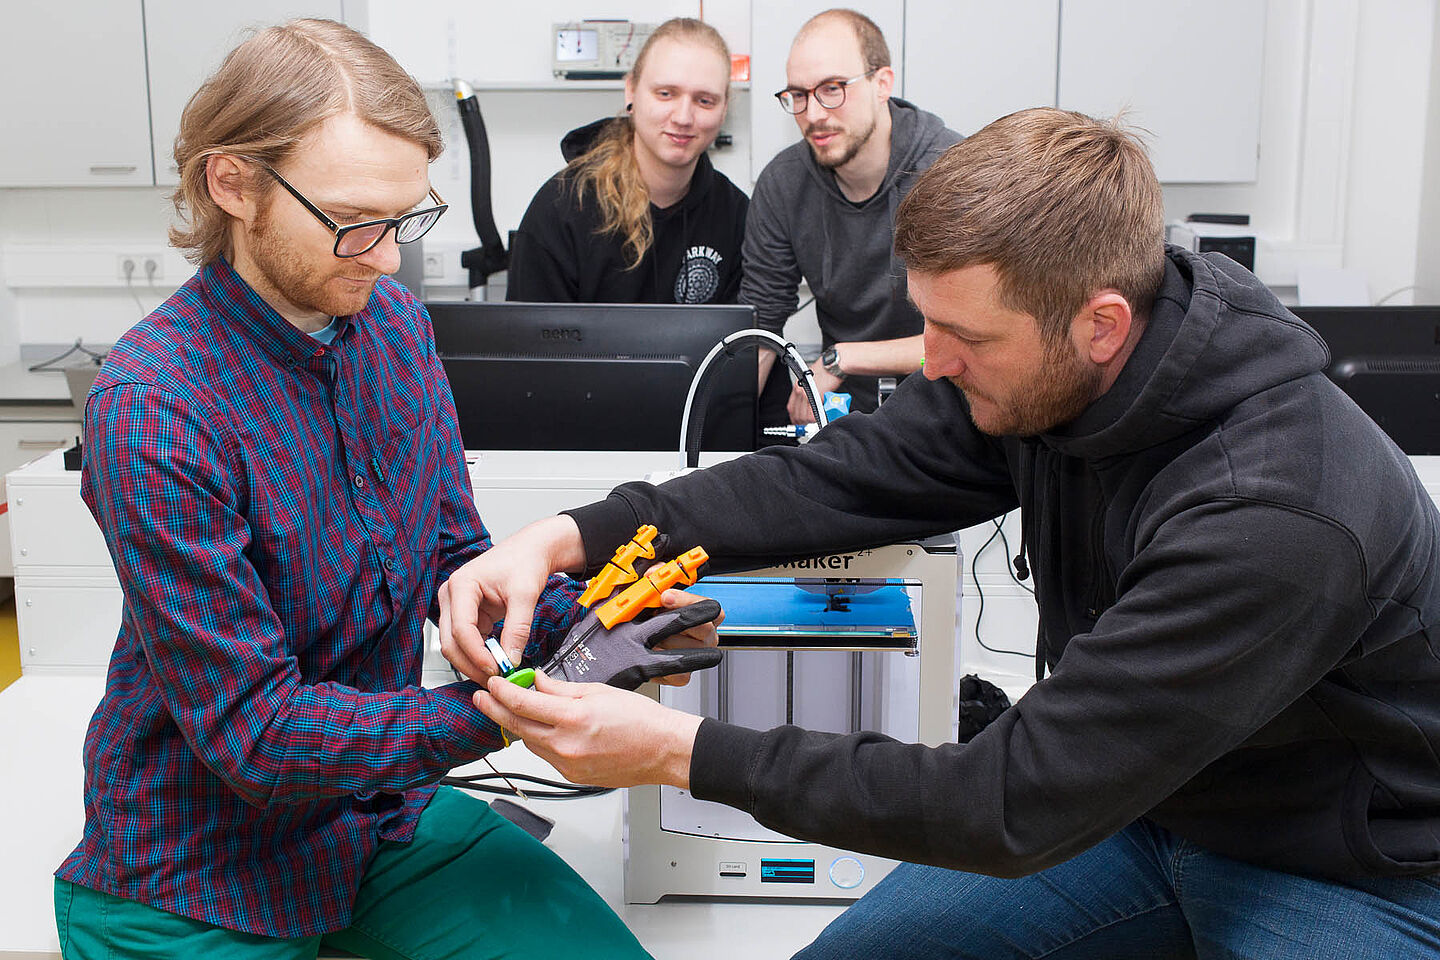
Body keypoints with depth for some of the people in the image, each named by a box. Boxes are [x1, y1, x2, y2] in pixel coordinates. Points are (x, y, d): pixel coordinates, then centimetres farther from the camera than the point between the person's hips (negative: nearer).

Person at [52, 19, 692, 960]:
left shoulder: (393, 320, -2)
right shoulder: (154, 411, -24)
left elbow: (457, 559, 3)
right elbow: (254, 730, -23)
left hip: (387, 807, 5)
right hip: (198, 882, -5)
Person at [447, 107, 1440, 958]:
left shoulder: (1275, 517, -36)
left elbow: (1017, 802, -33)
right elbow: (840, 476, -8)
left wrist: (684, 751, -31)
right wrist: (573, 537, -21)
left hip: (1349, 874, -6)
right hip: (1131, 796, 6)